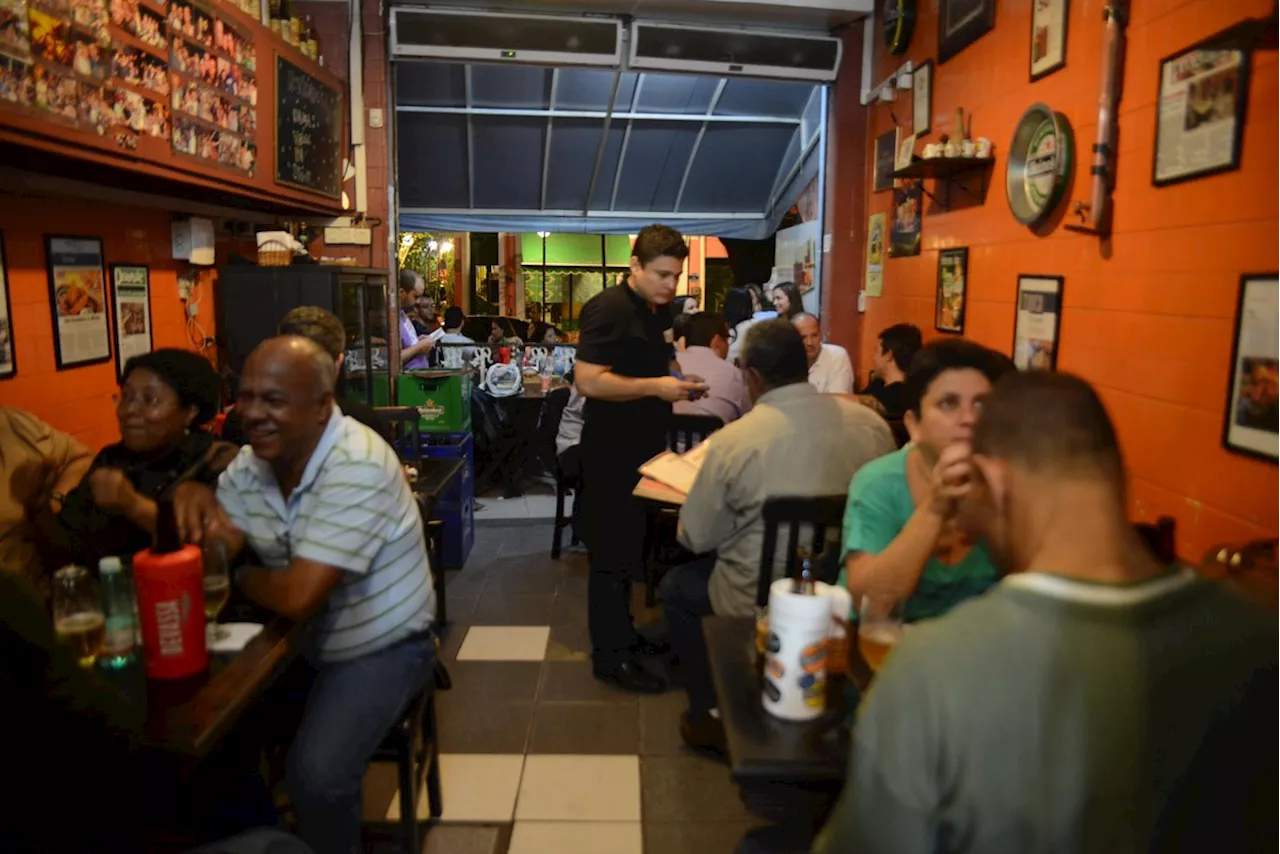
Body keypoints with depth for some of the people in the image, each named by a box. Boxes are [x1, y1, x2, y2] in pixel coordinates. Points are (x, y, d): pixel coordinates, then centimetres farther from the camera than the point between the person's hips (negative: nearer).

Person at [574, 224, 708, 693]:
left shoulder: (658, 311, 12)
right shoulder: (608, 308, -16)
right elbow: (587, 381, -24)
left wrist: (679, 382, 6)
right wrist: (655, 386, -25)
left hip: (643, 446, 9)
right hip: (612, 451, -9)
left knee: (630, 547, 18)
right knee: (612, 552, -1)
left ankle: (621, 633, 32)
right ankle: (609, 656, 10)